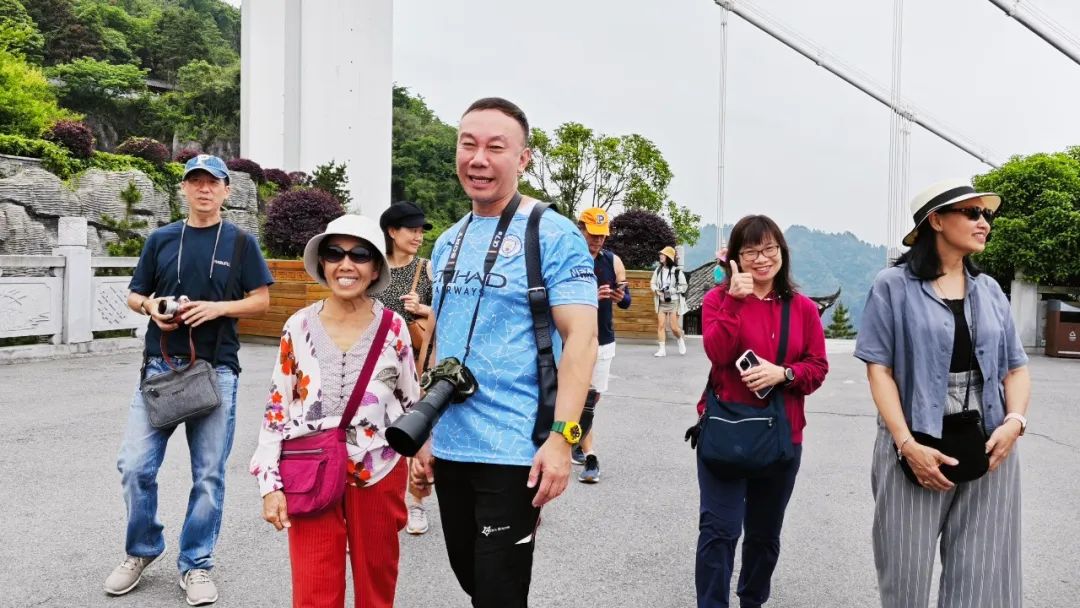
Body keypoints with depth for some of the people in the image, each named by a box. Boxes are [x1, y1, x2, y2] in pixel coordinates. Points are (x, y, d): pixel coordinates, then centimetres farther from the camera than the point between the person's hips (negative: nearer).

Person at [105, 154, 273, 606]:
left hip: (216, 370, -2)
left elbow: (261, 301, 4)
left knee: (208, 474, 4)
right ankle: (142, 550, 24)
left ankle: (195, 564, 20)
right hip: (159, 365, 2)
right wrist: (151, 306, -7)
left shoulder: (240, 242, 5)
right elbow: (134, 296, 16)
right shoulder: (161, 239, 11)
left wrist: (218, 307, -13)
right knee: (135, 465, -1)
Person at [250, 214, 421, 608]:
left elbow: (413, 402, 7)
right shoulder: (299, 327, -4)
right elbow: (276, 409, 0)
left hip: (379, 475, 1)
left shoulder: (394, 328, -4)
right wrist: (270, 483, -3)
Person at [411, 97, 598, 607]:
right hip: (449, 448, 7)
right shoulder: (447, 243, 11)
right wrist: (426, 432, 14)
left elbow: (581, 337, -15)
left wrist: (561, 436, -23)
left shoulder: (553, 234, -9)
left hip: (514, 451, -7)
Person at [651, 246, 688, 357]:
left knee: (674, 327, -1)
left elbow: (683, 286, -6)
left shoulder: (677, 271, -11)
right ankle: (662, 349, 3)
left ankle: (681, 340, 30)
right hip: (662, 302, 4)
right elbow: (653, 283, 10)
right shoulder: (658, 269, 2)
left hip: (674, 302, -4)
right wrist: (657, 290, -11)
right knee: (661, 325, -2)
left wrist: (671, 290, -18)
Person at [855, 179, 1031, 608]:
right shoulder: (893, 286, -3)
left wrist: (1014, 420, -8)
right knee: (908, 573, 6)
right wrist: (907, 444, -17)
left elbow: (1016, 367, 11)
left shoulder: (989, 290, 11)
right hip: (917, 445, -4)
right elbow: (879, 369, -8)